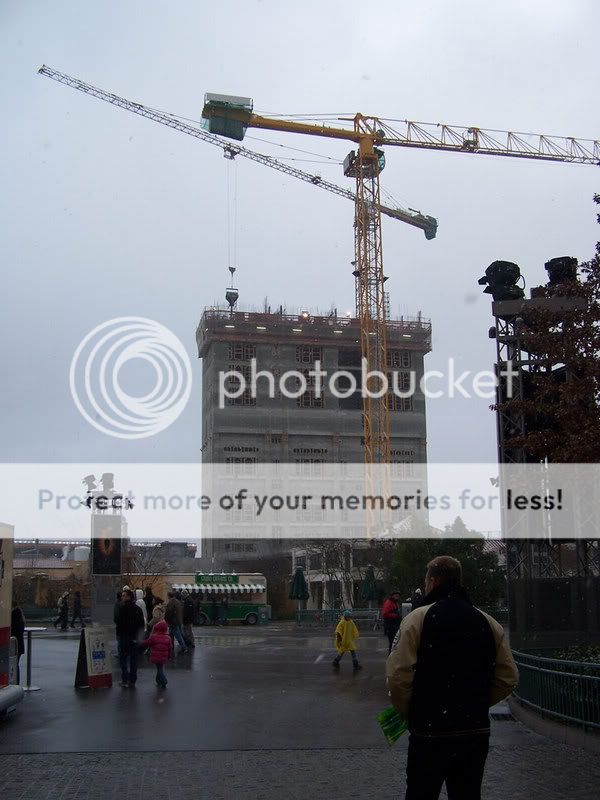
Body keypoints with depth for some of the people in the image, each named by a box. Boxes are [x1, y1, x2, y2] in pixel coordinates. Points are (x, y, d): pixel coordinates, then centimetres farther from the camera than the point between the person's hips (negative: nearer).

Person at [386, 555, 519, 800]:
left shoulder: (418, 618, -8)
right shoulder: (489, 623, 6)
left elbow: (398, 676, -15)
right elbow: (508, 678, 6)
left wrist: (408, 712, 2)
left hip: (429, 734, -4)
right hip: (477, 734, 4)